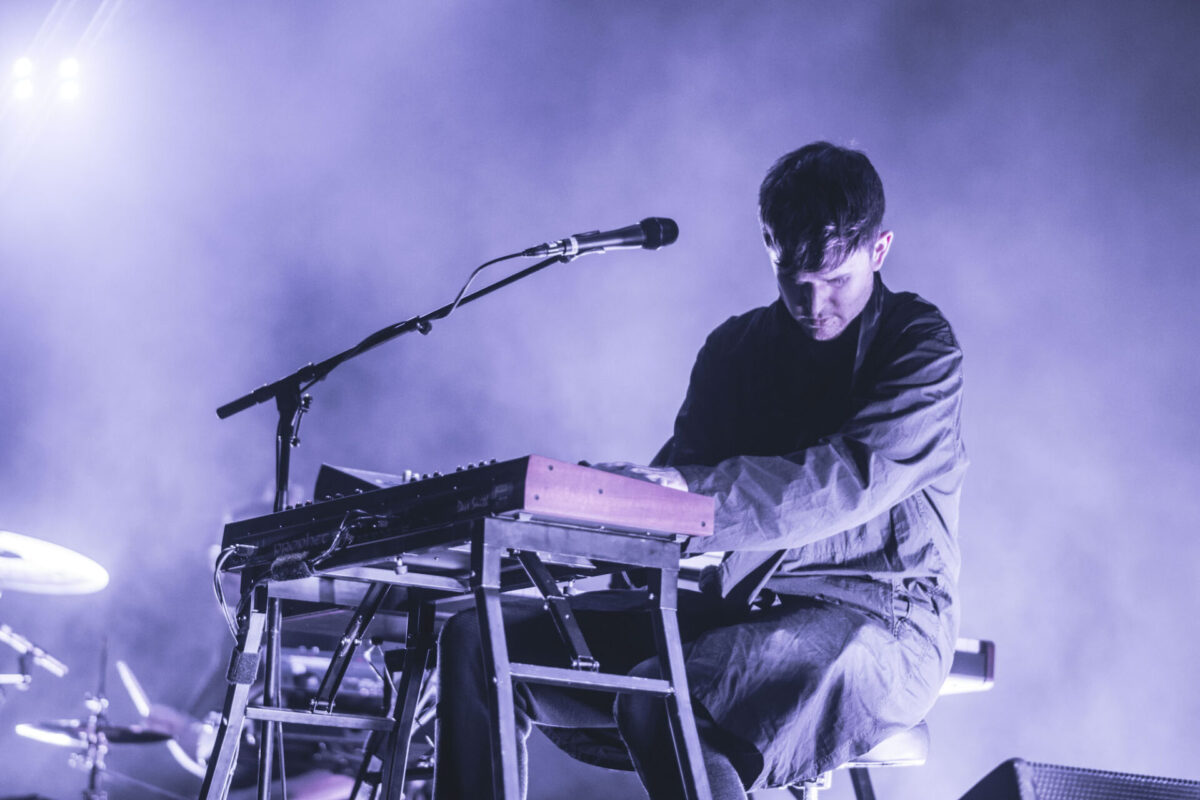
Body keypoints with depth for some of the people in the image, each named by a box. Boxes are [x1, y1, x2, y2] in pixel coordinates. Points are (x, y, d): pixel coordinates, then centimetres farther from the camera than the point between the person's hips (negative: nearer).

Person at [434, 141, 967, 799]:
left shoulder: (920, 345, -4)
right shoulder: (735, 348, 14)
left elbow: (855, 477, -22)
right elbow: (683, 471, 5)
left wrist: (698, 497, -34)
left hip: (878, 623, -6)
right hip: (744, 608, 6)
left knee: (665, 702, -37)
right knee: (481, 639, -8)